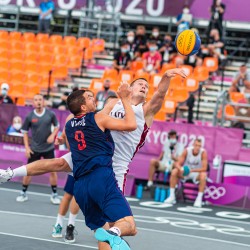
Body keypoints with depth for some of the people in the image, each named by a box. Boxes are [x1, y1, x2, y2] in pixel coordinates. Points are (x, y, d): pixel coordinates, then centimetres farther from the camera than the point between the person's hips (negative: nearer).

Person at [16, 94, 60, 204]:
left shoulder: (51, 114, -7)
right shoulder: (29, 116, -8)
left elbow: (57, 126, 9)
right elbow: (25, 132, 2)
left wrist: (52, 135, -10)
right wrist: (27, 147, -5)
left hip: (49, 148, 0)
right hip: (34, 149, 0)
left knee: (53, 171, 1)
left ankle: (54, 194, 15)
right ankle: (23, 193, 18)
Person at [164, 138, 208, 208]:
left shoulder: (203, 153, -20)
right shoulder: (187, 151, -14)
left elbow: (204, 168, -24)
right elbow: (178, 164, -12)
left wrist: (192, 170, -37)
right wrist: (181, 169, -35)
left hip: (196, 173, -2)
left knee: (203, 175, -35)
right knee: (174, 171, -23)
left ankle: (199, 199, -30)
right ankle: (172, 196, -18)